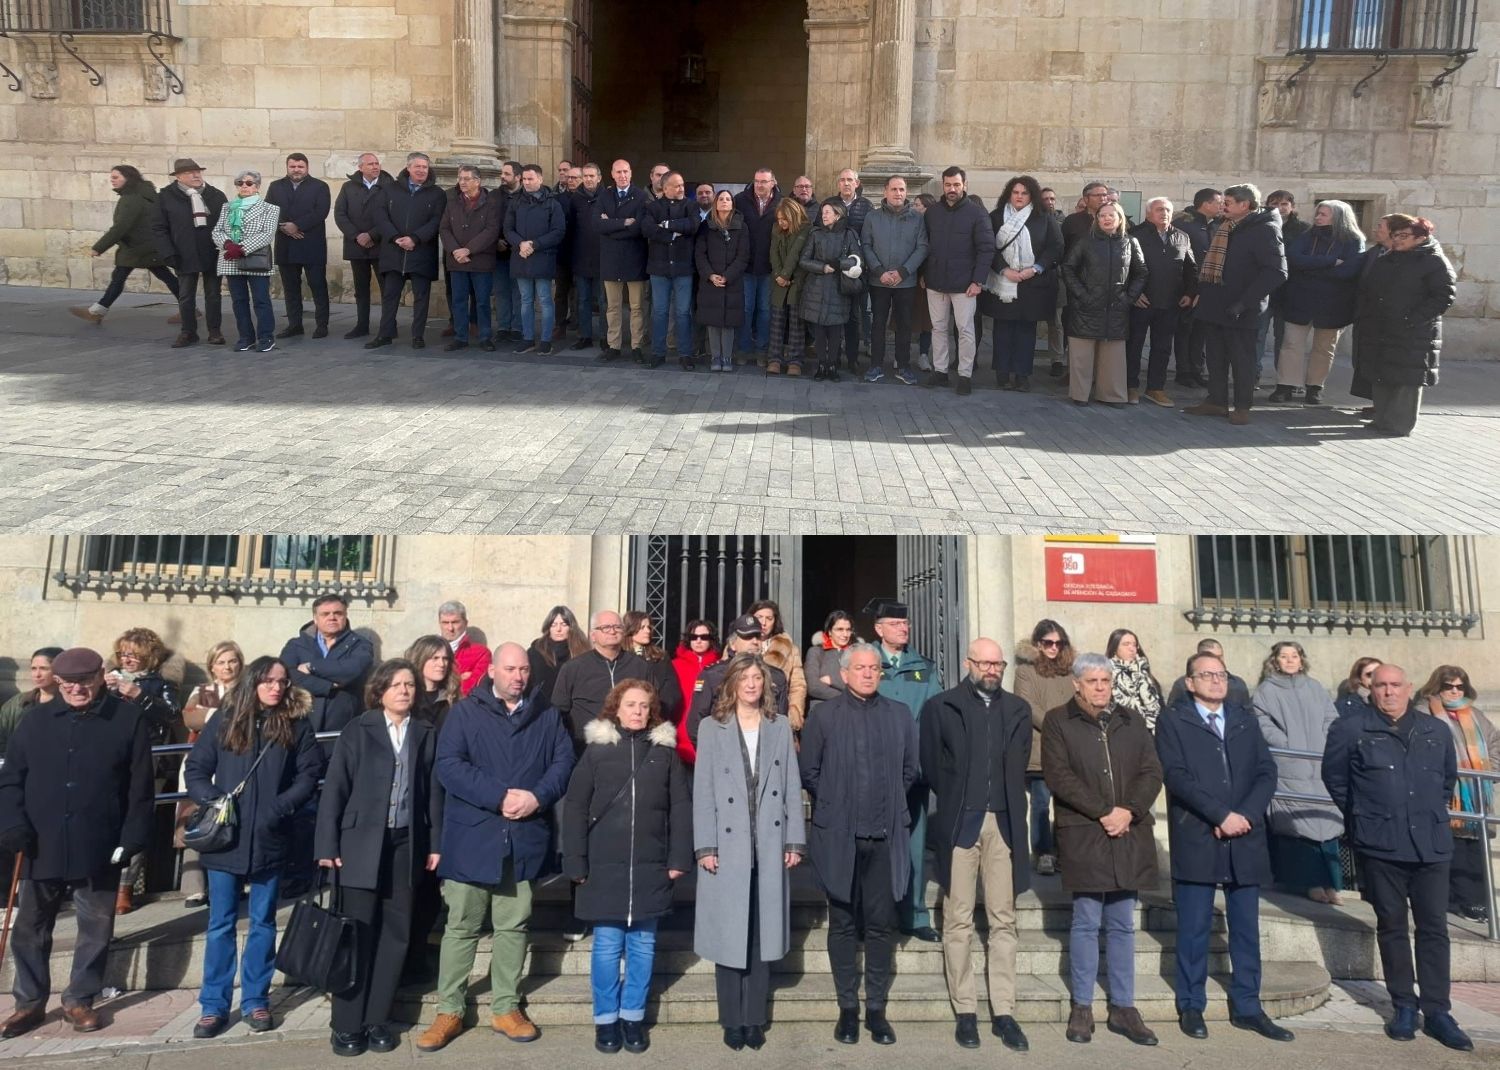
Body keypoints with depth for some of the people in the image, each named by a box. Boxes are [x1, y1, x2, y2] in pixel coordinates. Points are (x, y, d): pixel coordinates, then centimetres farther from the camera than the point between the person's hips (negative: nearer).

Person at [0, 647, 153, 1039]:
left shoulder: (127, 718, -3)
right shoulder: (37, 719, 5)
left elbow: (141, 787, -4)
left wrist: (132, 838, -9)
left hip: (99, 849, -2)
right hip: (41, 848, 2)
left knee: (96, 930, 9)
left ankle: (79, 1000, 25)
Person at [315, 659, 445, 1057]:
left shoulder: (427, 733, 6)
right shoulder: (357, 729, 0)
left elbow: (433, 791, 6)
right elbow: (334, 790, -3)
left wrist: (435, 844, 3)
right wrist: (328, 847, -8)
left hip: (405, 845, 3)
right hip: (361, 844, -3)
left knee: (395, 934, 6)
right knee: (356, 935, 0)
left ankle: (376, 1019, 17)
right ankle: (347, 1024, 10)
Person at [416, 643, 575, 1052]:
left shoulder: (547, 716, 9)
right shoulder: (465, 712, 0)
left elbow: (563, 761, 3)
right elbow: (449, 764, -11)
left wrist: (538, 797, -16)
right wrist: (500, 797, -19)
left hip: (524, 839, 3)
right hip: (472, 837, -2)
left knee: (513, 926, 10)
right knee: (461, 926, 5)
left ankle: (505, 1008, 22)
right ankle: (449, 1011, 15)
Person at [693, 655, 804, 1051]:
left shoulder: (780, 727, 8)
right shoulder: (712, 727, 2)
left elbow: (792, 787, 6)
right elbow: (703, 790, -2)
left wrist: (795, 840, 0)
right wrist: (705, 846, -9)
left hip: (770, 847, 2)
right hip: (728, 847, -2)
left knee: (763, 934, 7)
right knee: (728, 934, 3)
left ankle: (755, 1018, 17)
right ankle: (732, 1020, 15)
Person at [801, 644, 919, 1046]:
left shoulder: (900, 715, 7)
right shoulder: (825, 715, 0)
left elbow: (911, 771, 13)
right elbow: (809, 772, 3)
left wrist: (889, 803, 10)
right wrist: (835, 803, 5)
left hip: (886, 836, 2)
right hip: (839, 835, -1)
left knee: (882, 924, 5)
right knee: (843, 924, 7)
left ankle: (877, 1009, 17)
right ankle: (848, 1008, 17)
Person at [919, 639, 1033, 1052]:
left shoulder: (1018, 709, 12)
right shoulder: (940, 706, 2)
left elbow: (1019, 765, 13)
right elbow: (930, 763, 3)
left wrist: (1007, 803, 5)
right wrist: (954, 800, 5)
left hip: (1003, 823, 3)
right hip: (959, 822, -2)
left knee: (1003, 921, 5)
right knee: (958, 921, 2)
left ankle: (1004, 1012, 11)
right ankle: (965, 1011, 10)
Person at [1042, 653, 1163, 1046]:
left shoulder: (1132, 721, 12)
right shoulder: (1058, 722, 0)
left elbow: (1152, 773, 6)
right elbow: (1059, 777, -9)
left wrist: (1129, 811, -10)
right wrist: (1103, 813, -14)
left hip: (1129, 835, 4)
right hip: (1083, 836, -4)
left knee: (1122, 925, 9)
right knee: (1086, 923, 1)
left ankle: (1123, 1008, 16)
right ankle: (1081, 1007, 11)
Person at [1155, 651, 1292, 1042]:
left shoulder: (1245, 720, 15)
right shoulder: (1173, 720, 1)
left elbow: (1267, 772, 6)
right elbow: (1177, 776, -10)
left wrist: (1245, 815, -9)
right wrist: (1221, 815, -16)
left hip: (1245, 840, 4)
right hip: (1196, 840, -4)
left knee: (1246, 928, 9)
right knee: (1194, 928, 3)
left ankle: (1247, 1007, 19)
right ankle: (1191, 1007, 14)